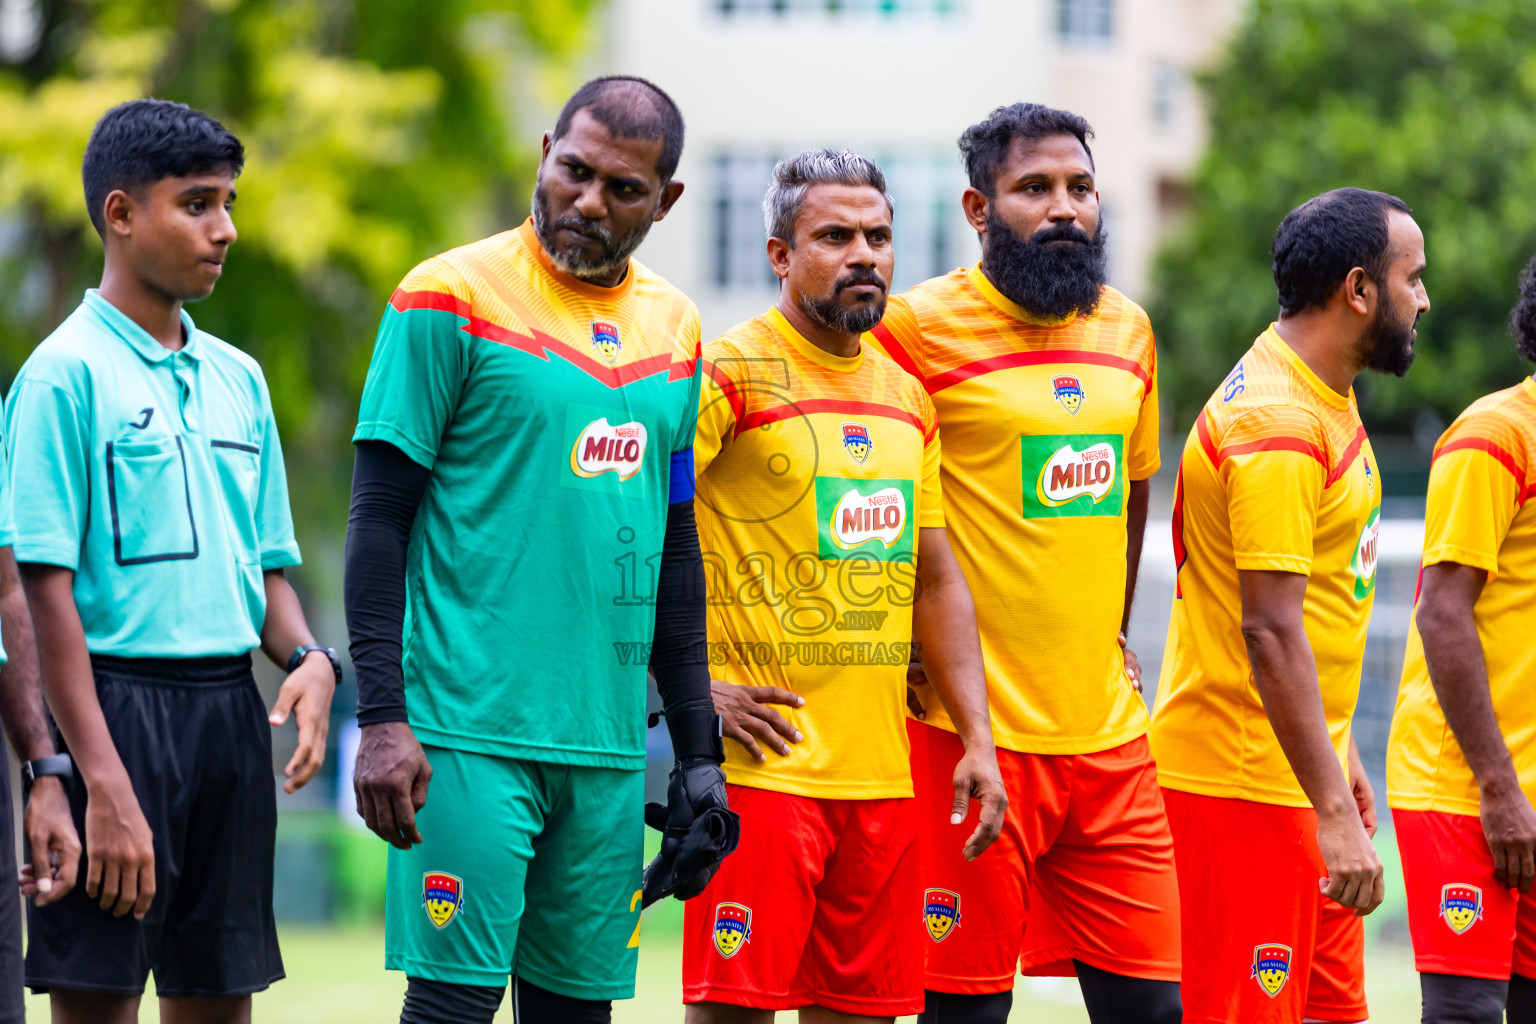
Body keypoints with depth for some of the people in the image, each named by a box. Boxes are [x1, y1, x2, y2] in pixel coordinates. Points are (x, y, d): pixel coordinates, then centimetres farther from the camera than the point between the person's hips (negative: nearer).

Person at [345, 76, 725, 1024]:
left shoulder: (673, 330, 14)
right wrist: (381, 717, -14)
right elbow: (379, 518, -6)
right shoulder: (454, 298, -4)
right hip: (470, 728, -5)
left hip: (609, 746, 6)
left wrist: (699, 750, 17)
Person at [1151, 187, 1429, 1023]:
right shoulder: (1276, 427, -20)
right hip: (1242, 780, -10)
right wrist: (1332, 813, -26)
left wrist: (1340, 754, 22)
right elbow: (1270, 633, -25)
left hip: (1302, 766, 10)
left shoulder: (1324, 399, 13)